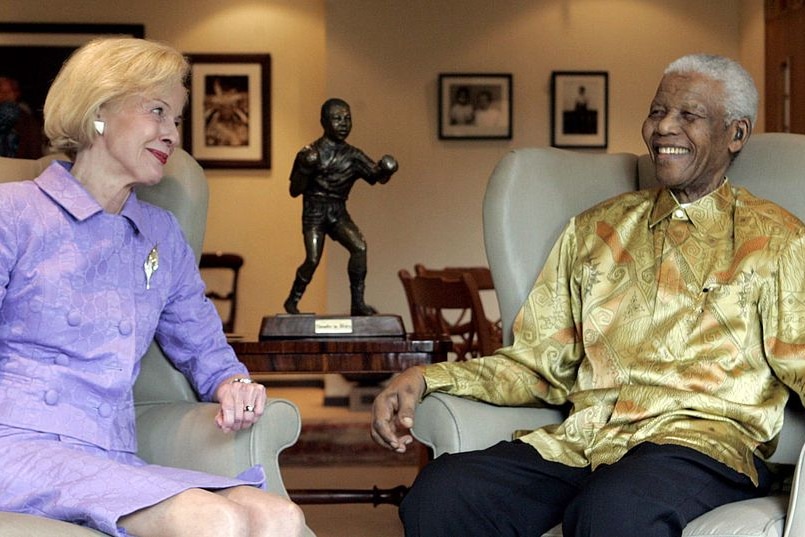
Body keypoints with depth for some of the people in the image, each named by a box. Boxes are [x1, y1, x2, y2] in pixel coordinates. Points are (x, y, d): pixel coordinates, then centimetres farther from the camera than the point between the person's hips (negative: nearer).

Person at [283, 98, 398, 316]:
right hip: (314, 211, -3)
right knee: (313, 260, -14)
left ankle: (358, 303, -15)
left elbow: (378, 177, 0)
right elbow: (295, 191, -2)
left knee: (359, 246, -21)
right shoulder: (311, 153, -2)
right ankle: (292, 300, 13)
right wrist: (305, 168, -18)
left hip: (339, 213, 3)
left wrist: (385, 170, -23)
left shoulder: (353, 156, 7)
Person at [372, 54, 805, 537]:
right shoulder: (592, 231, 23)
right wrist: (425, 378, 4)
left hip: (699, 439, -3)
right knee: (438, 496, -25)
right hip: (580, 439, 4)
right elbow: (540, 365, 20)